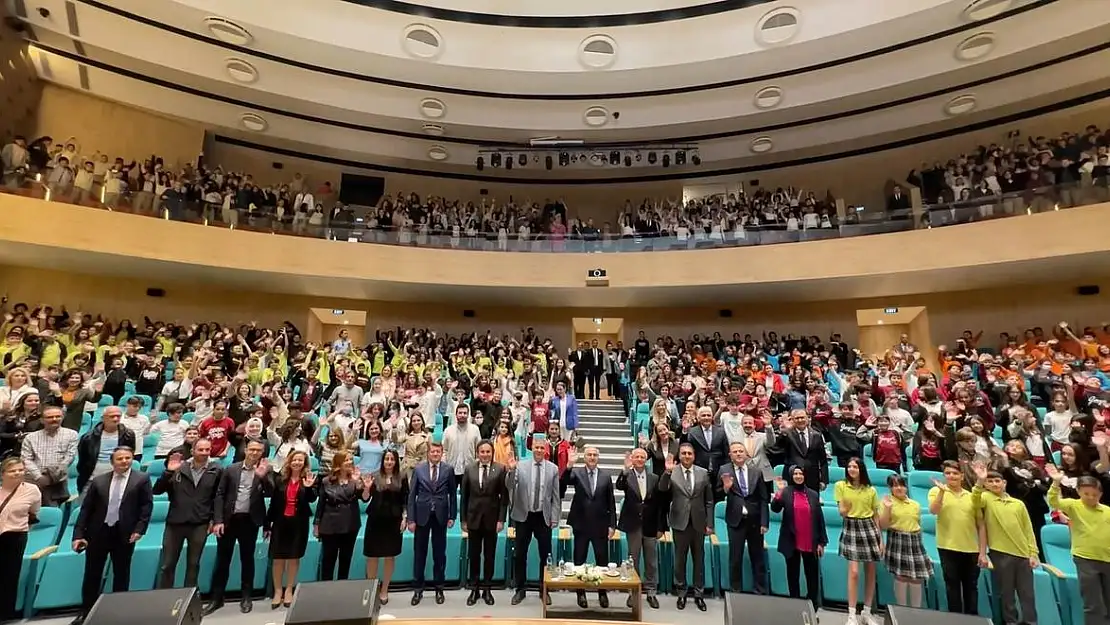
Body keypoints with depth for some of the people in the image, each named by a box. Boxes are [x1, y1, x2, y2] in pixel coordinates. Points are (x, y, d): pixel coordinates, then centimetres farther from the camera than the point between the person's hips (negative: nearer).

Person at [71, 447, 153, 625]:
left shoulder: (142, 479, -2)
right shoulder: (98, 480, 5)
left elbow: (147, 506, -5)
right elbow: (86, 509, 4)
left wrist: (139, 529, -14)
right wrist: (79, 534, -3)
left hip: (124, 534, -2)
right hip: (98, 532, 2)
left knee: (121, 574, 9)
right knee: (92, 574, 10)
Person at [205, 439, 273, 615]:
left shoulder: (265, 471, -2)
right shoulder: (231, 469, 2)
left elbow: (270, 494, -12)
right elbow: (220, 494, 3)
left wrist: (263, 476, -29)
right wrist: (217, 520, -5)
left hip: (249, 521, -1)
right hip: (228, 520, 1)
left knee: (247, 559, 8)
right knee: (222, 559, 10)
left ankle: (246, 598, 20)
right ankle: (216, 598, 24)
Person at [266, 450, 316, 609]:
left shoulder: (309, 479, -4)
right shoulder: (280, 479, 1)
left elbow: (311, 499, -14)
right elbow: (273, 503, 4)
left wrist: (309, 487, -33)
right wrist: (267, 524, 4)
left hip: (299, 523, -1)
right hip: (280, 522, 1)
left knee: (294, 557, 9)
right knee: (278, 558, 6)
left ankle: (289, 590, 23)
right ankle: (278, 591, 20)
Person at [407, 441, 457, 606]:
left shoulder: (449, 469, -2)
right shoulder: (418, 469, -2)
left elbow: (452, 494, 2)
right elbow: (412, 495, -1)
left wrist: (452, 516, 0)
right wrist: (411, 519, -5)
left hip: (440, 516, 0)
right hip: (422, 515, 0)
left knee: (440, 553, 10)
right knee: (419, 553, 9)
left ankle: (439, 588, 24)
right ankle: (418, 589, 23)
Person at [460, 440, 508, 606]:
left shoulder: (500, 469, -5)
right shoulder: (469, 470, 1)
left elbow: (504, 497, -4)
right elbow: (464, 496, 4)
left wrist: (501, 519, -8)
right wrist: (463, 519, 2)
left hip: (491, 518, -1)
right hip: (474, 518, 1)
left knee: (489, 555, 10)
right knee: (473, 555, 9)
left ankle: (487, 589, 24)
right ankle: (474, 589, 24)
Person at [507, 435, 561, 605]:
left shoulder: (553, 469, -3)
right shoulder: (521, 466, -4)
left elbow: (556, 496, 0)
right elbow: (509, 486, -11)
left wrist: (554, 518, -2)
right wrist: (511, 471, -29)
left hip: (544, 517, 0)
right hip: (524, 516, 0)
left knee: (545, 555, 10)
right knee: (519, 555, 9)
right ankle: (520, 589, 26)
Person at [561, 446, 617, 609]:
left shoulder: (606, 475, 1)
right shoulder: (576, 472, -3)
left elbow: (611, 502, 4)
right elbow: (562, 483, -22)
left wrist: (612, 524, -1)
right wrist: (569, 465, -36)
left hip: (600, 525, 1)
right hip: (581, 525, -1)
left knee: (602, 561, 10)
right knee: (579, 561, 11)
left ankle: (602, 593, 27)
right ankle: (581, 593, 27)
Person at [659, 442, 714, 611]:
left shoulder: (703, 473, 0)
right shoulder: (672, 472, -6)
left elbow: (709, 501, 4)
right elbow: (662, 488, -23)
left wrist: (709, 524, 2)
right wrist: (667, 472, -38)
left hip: (698, 522, 2)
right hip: (680, 522, -1)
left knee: (699, 559, 12)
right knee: (680, 559, 10)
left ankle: (698, 594, 27)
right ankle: (681, 593, 25)